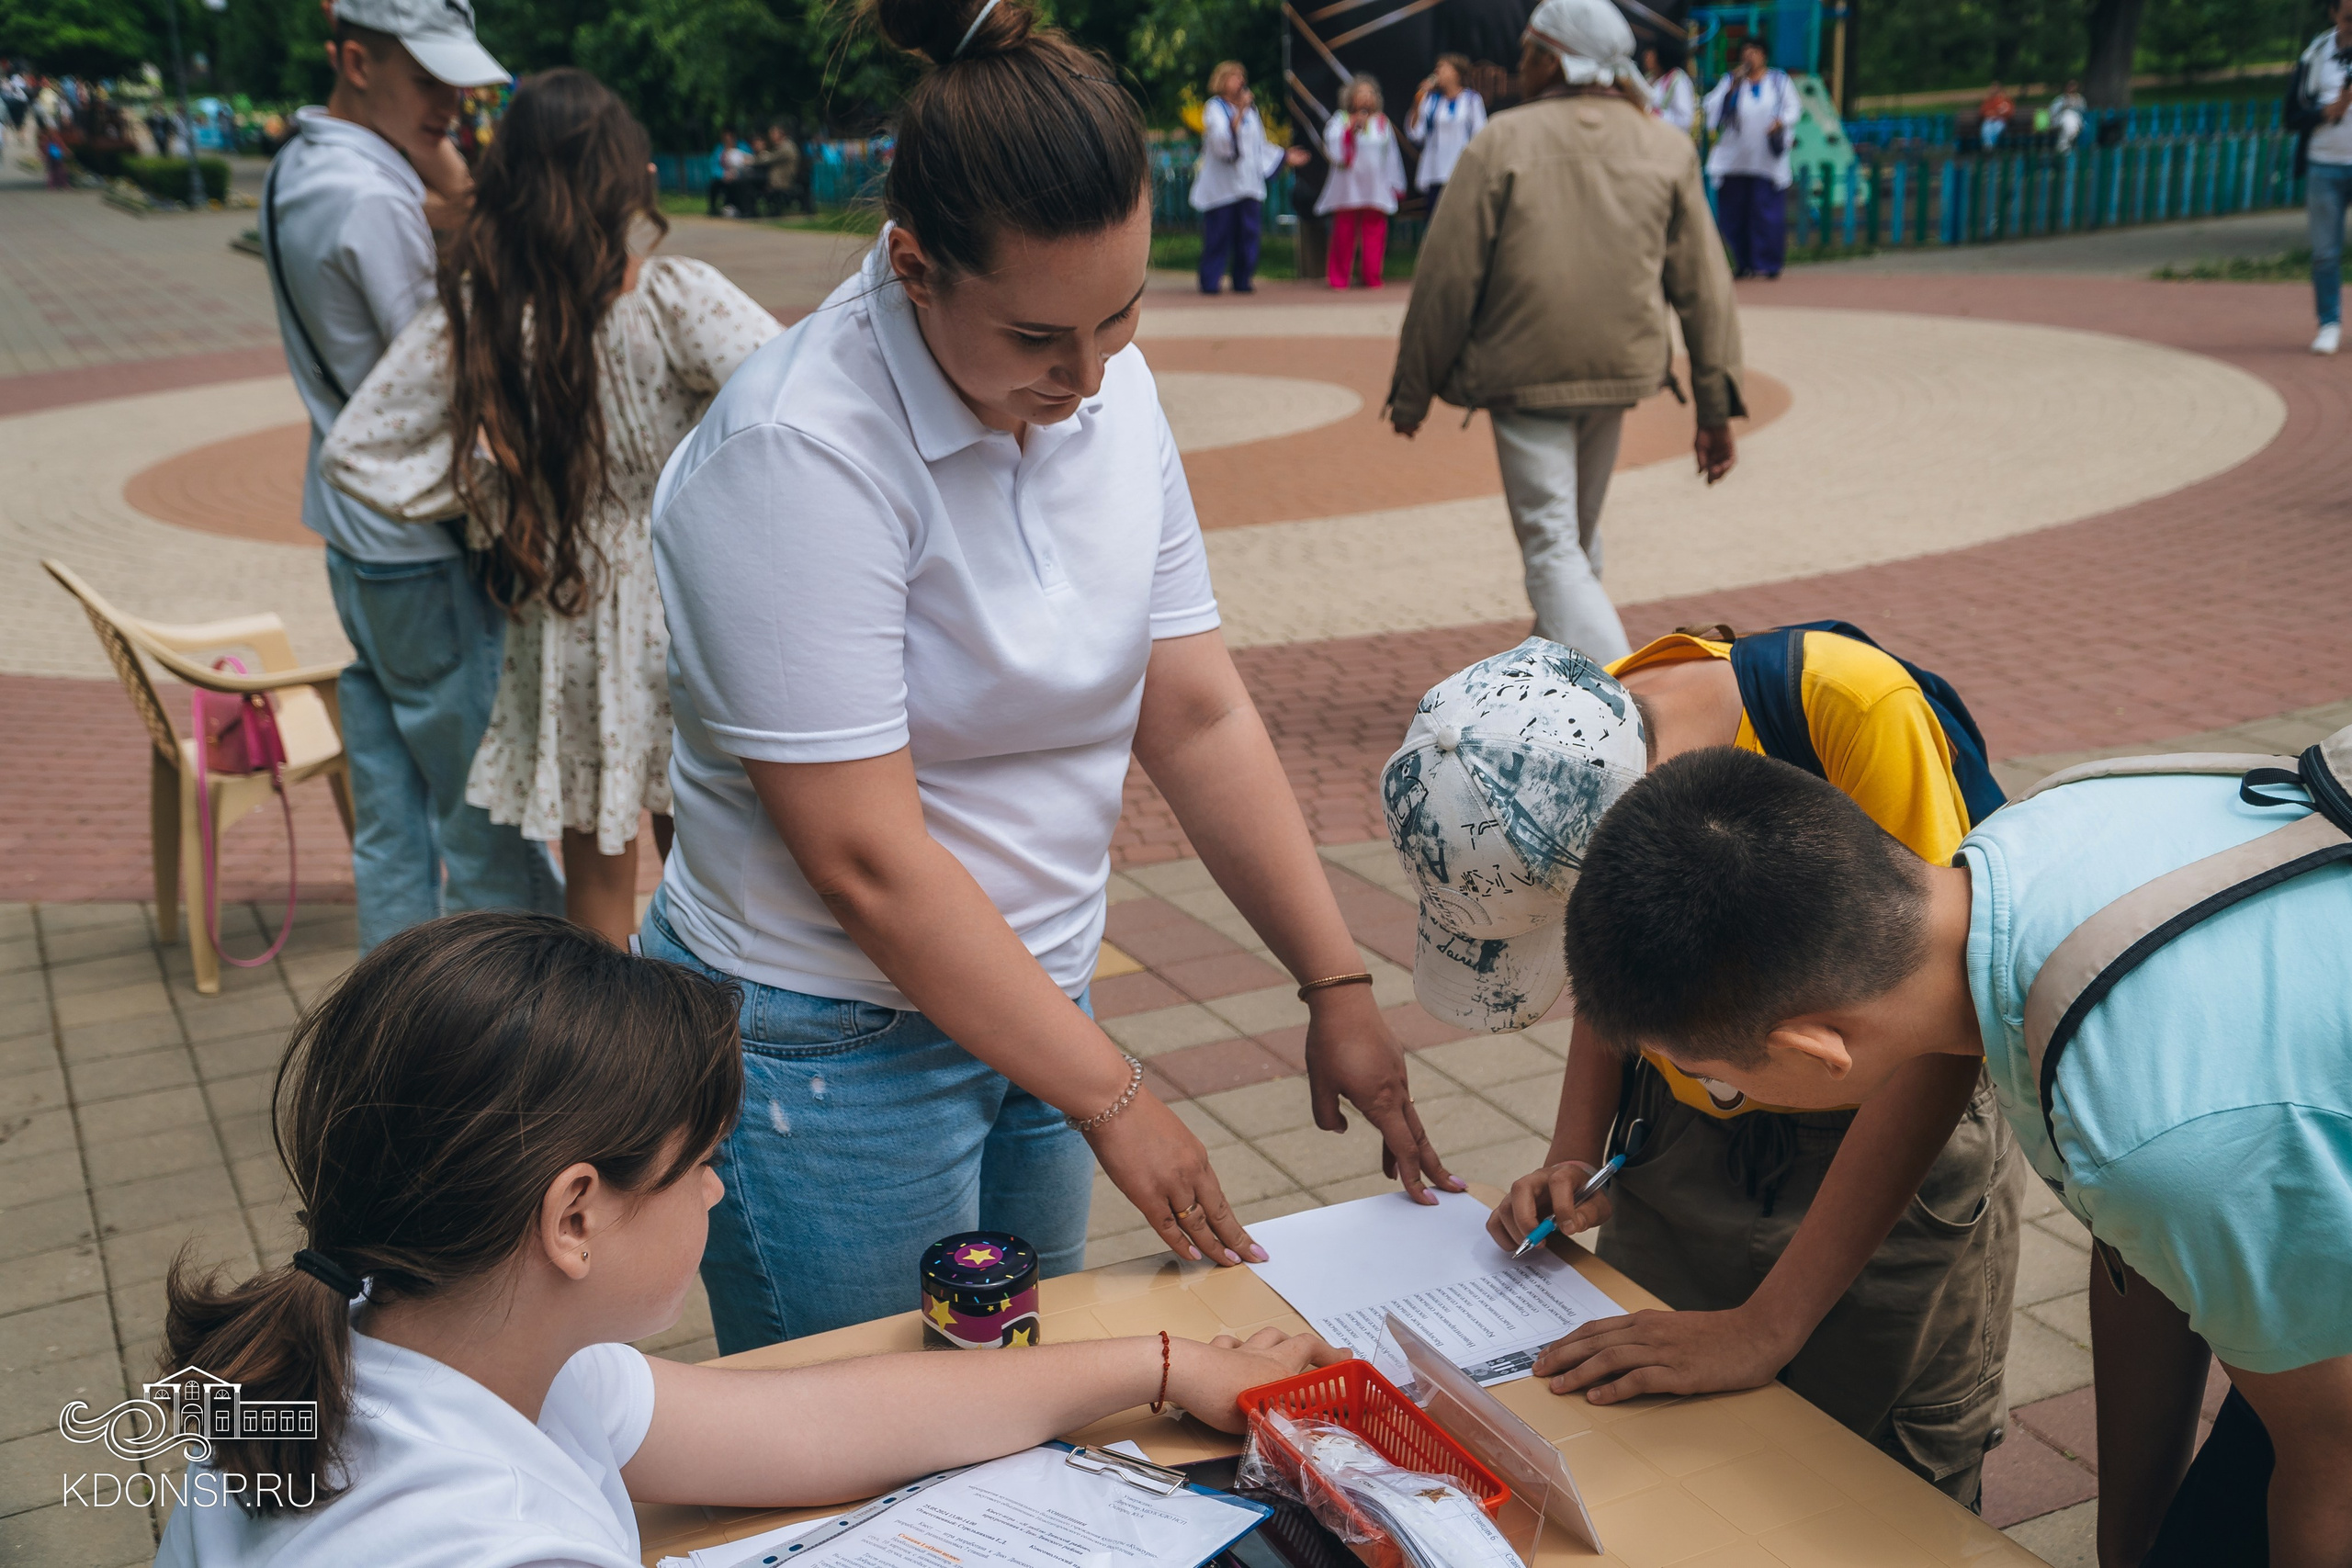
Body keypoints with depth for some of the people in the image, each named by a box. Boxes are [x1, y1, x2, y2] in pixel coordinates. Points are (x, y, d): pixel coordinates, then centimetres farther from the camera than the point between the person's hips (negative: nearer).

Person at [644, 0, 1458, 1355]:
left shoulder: (1112, 388, -2)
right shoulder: (801, 453, -23)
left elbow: (1198, 716, 1)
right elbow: (866, 859, -23)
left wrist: (1338, 986, -2)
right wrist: (1111, 1096, -17)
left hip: (1032, 997, 6)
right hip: (831, 1044, -6)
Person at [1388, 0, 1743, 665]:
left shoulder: (1501, 143, -8)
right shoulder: (1667, 149, 3)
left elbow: (1447, 279, -9)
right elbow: (1703, 288, 1)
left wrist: (1413, 389, 1)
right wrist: (1717, 407, 4)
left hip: (1521, 373, -5)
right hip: (1616, 368, 5)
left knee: (1552, 550, -3)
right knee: (1579, 533, 23)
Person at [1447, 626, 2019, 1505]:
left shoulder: (1851, 709, -34)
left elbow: (1935, 1036, -30)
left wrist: (1767, 1326, -31)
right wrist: (1572, 1159, -12)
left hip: (1896, 1146, -3)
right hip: (1688, 1139, 4)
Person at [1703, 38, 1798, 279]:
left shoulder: (1779, 80, 10)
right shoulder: (1730, 81, 12)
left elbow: (1793, 107, 8)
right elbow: (1714, 109, 1)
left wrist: (1781, 122, -12)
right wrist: (1732, 88, -10)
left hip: (1767, 158, -2)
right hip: (1735, 157, 2)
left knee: (1766, 212, -7)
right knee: (1734, 211, 2)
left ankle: (1766, 264, -1)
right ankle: (1743, 262, 13)